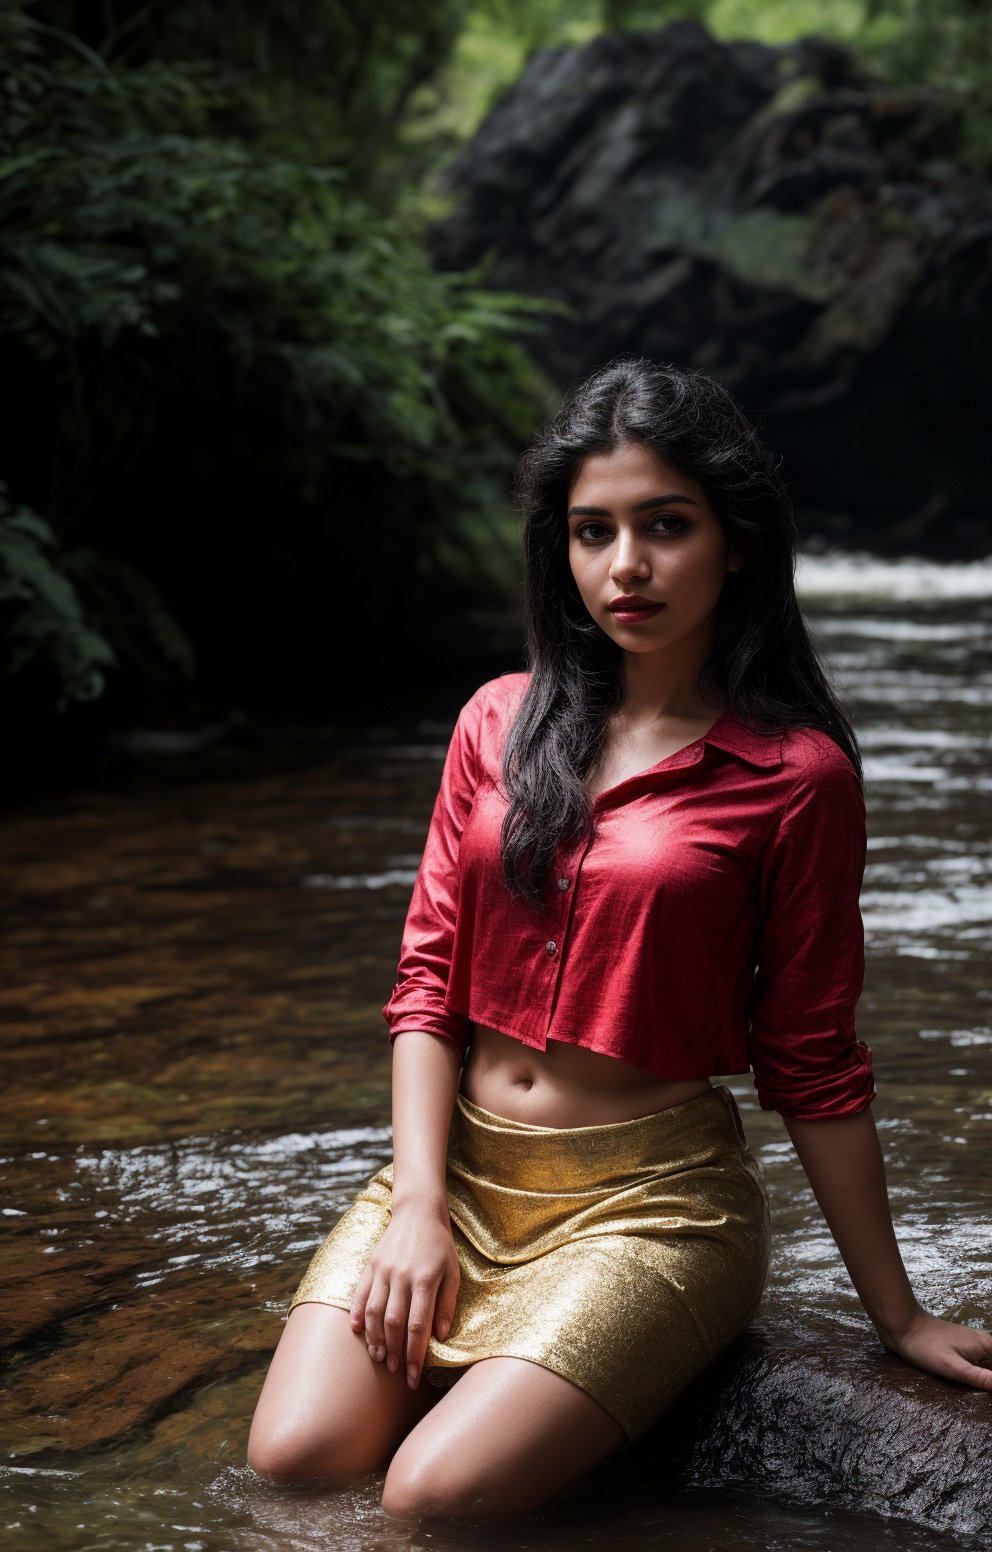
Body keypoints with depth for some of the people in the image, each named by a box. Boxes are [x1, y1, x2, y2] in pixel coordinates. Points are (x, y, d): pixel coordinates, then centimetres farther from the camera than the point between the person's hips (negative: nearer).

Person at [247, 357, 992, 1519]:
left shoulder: (793, 772, -7)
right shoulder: (501, 723, 5)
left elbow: (813, 1066, -2)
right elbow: (429, 978, 5)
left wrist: (898, 1315, 2)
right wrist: (417, 1204, -8)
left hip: (650, 1193, -4)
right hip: (460, 1163, 4)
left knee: (439, 1492, -23)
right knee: (296, 1458, -17)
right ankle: (467, 1339, 12)